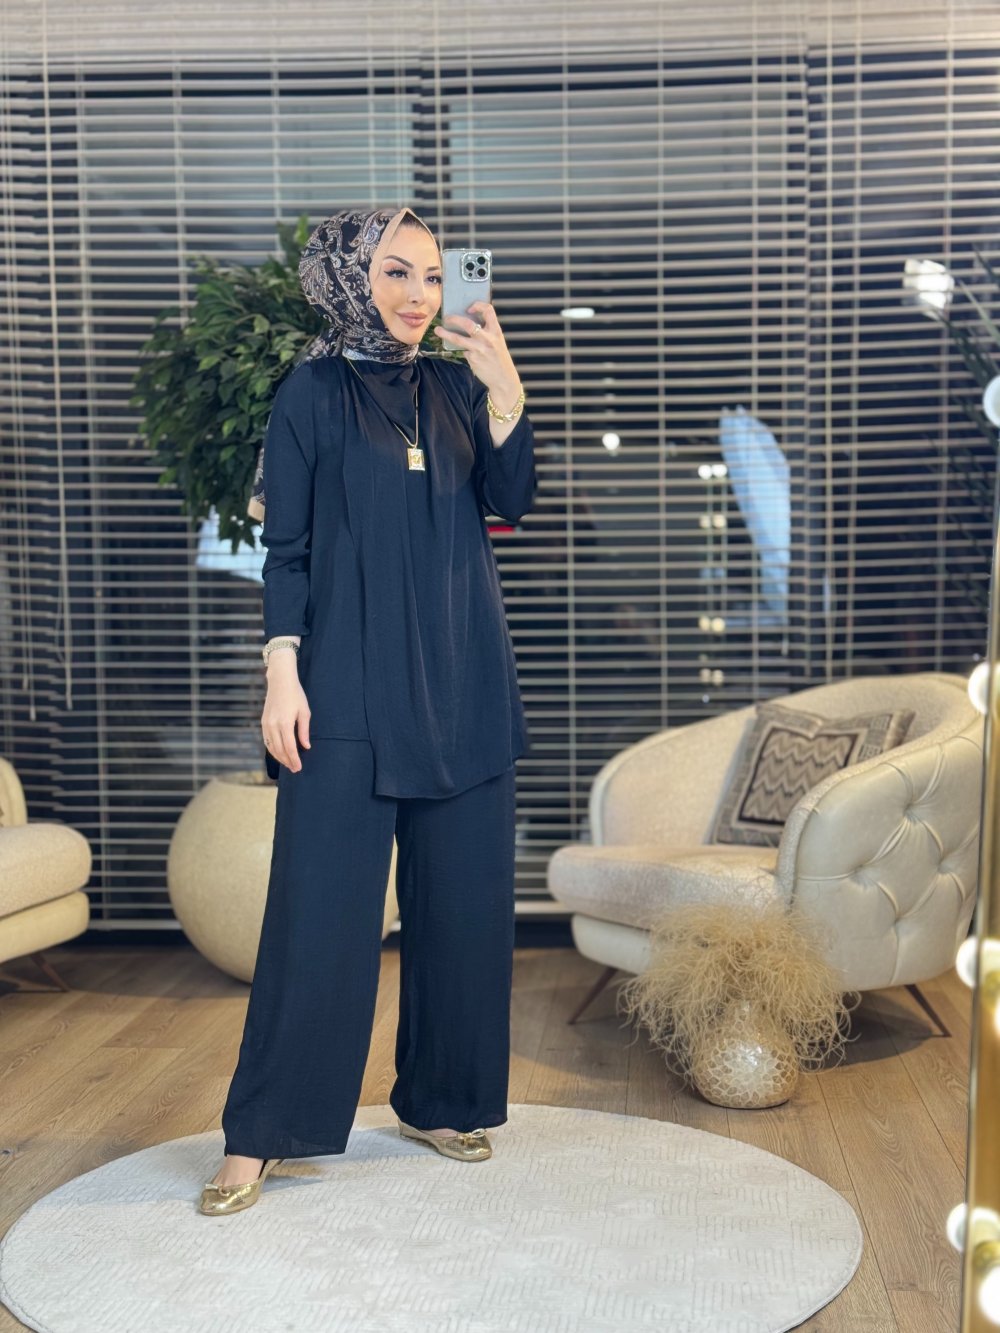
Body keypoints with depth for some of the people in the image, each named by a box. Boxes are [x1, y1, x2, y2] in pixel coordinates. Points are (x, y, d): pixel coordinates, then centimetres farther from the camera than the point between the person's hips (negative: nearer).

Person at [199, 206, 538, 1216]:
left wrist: (505, 391, -14)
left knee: (465, 899, 7)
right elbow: (285, 549, -1)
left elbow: (513, 499, -1)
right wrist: (282, 671, -10)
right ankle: (260, 1135, 7)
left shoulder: (456, 386, 12)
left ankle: (443, 1102, 23)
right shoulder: (313, 394, 2)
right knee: (319, 905, -4)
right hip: (349, 686, -4)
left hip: (463, 685, 4)